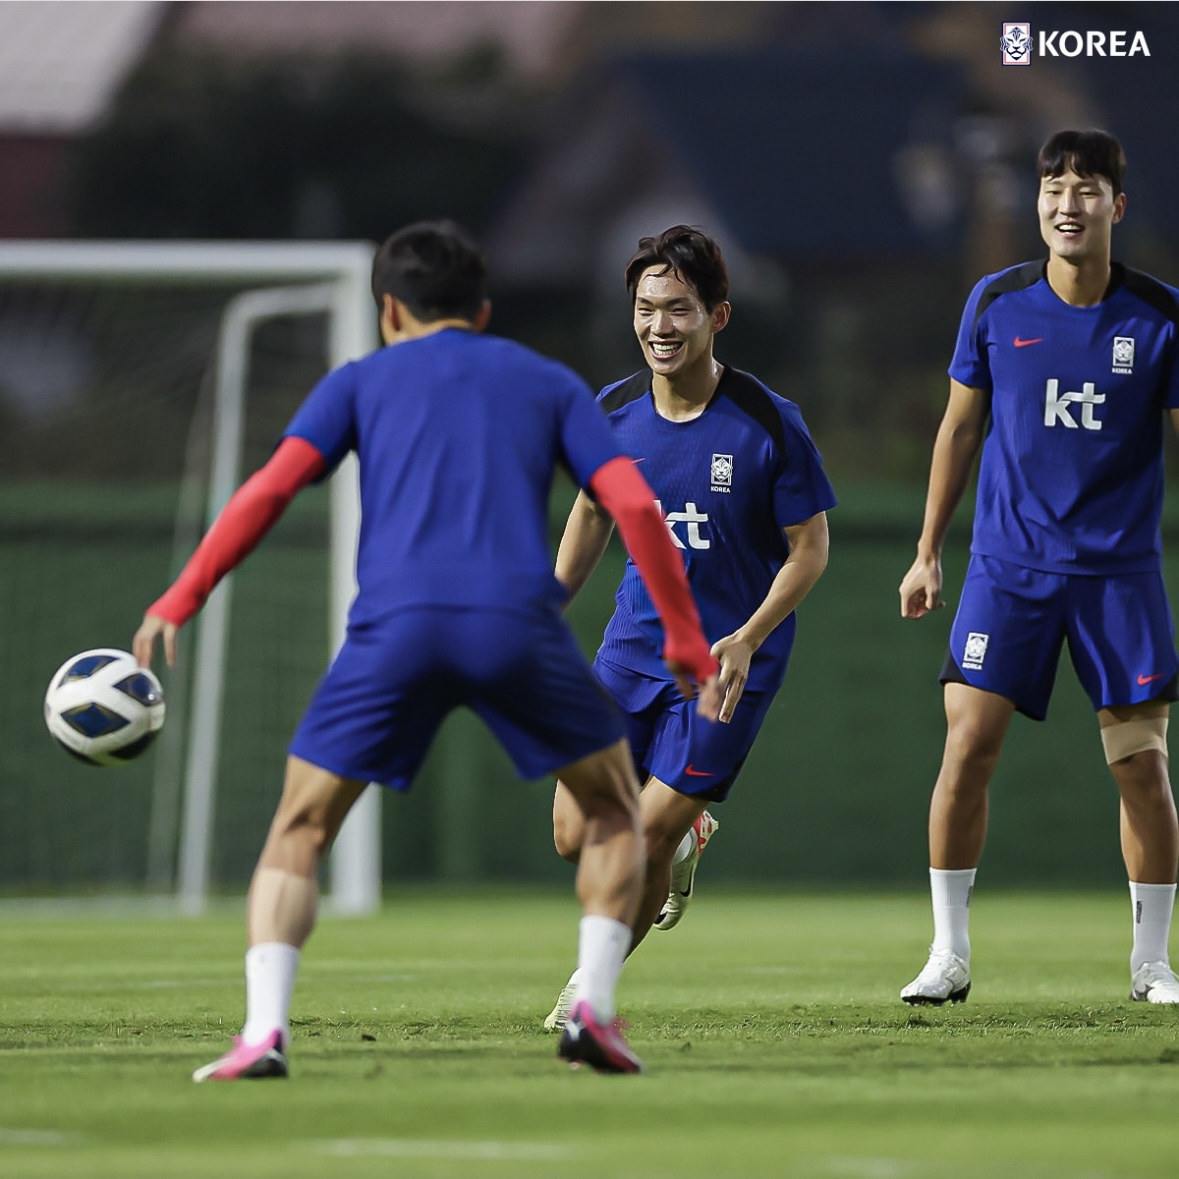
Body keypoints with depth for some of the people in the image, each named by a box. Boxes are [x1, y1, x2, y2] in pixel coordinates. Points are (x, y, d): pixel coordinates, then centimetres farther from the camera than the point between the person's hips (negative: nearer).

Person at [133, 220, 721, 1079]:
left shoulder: (362, 380, 22)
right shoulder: (550, 384, 24)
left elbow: (272, 486, 7)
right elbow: (635, 505, 11)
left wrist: (181, 601, 6)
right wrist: (689, 647, 13)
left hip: (396, 624, 0)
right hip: (520, 622, 0)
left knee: (299, 832, 12)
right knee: (615, 805, 21)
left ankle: (264, 1030, -8)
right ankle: (594, 1007, 4)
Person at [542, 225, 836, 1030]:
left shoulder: (769, 426, -17)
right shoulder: (613, 413, -4)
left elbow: (810, 549, -10)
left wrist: (747, 639, -23)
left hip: (730, 661, -4)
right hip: (634, 644, 4)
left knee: (645, 843, -7)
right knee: (577, 836, -2)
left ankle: (594, 979, 20)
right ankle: (685, 838, 32)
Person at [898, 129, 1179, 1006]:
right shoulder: (997, 303, 0)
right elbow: (960, 428, 10)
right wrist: (929, 553, 11)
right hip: (1008, 563, 1)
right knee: (968, 743, -8)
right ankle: (950, 954, 3)